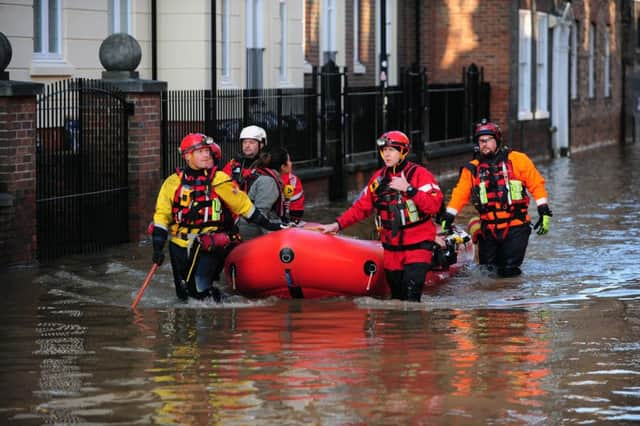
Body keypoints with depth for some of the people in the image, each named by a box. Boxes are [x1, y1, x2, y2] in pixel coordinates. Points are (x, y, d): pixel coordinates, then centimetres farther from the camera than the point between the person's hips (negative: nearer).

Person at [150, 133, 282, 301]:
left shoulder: (220, 180, -3)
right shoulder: (173, 183, -1)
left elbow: (243, 205, 7)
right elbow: (161, 215, 1)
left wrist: (267, 224, 9)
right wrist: (158, 249, -6)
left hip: (208, 247, -2)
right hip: (179, 245, 2)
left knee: (200, 292, -14)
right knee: (183, 294, 9)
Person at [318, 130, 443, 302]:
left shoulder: (420, 174, -7)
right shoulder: (378, 178, 10)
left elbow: (433, 205, -18)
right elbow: (361, 207, 14)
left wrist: (409, 189, -25)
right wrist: (337, 225, 7)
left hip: (418, 245, -5)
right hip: (392, 247, 5)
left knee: (411, 296, -19)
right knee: (397, 296, 8)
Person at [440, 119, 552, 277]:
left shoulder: (516, 160, -1)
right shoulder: (472, 169, 6)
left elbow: (536, 184, 0)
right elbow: (460, 193, 3)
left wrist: (544, 212, -5)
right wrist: (448, 217, -7)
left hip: (515, 227, -3)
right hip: (488, 231, 3)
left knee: (509, 271, -5)